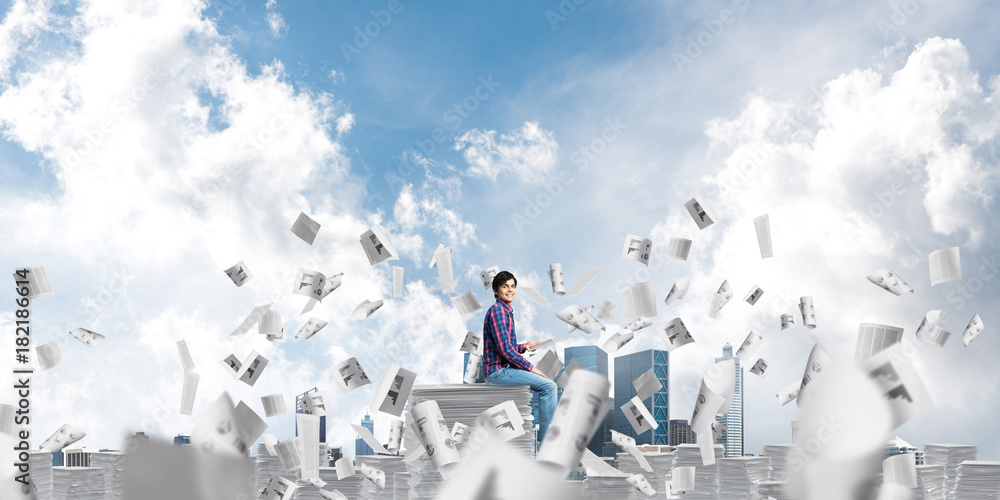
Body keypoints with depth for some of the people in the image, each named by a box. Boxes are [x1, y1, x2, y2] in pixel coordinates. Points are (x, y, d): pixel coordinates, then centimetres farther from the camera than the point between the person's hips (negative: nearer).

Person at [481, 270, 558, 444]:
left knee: (548, 386, 17)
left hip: (504, 369, 11)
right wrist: (531, 368, -16)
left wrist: (524, 346, 8)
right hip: (498, 371, -11)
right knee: (548, 385, -18)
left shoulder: (506, 311, 19)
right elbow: (504, 349, -21)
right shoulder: (497, 311, -13)